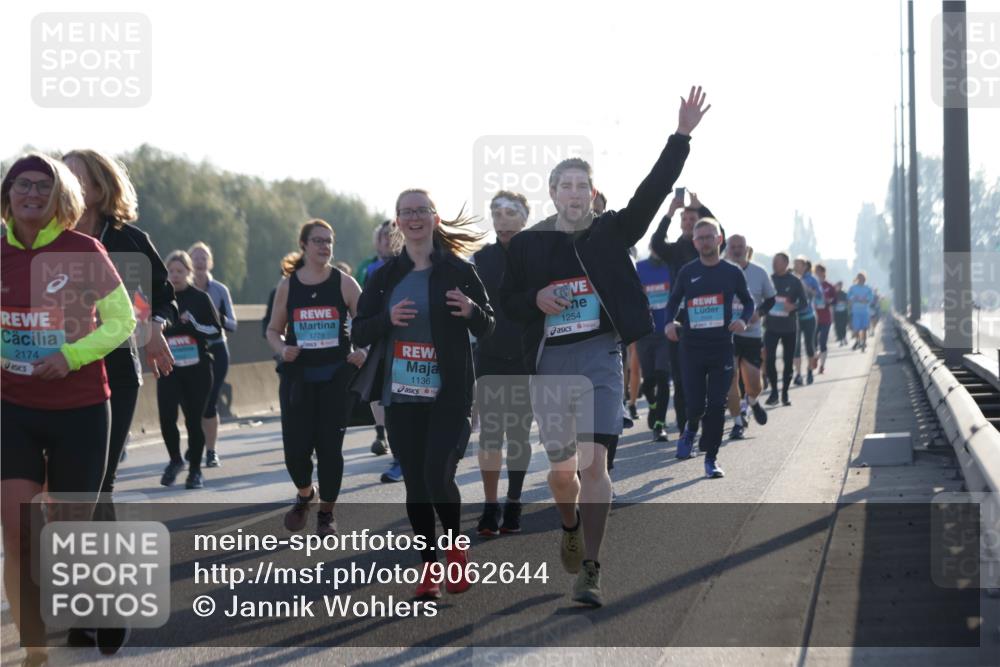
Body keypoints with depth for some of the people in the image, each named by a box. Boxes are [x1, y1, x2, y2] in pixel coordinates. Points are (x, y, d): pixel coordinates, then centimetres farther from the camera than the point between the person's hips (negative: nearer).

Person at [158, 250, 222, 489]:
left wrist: (193, 324, -16)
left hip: (197, 370, -1)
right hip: (168, 369, 1)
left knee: (194, 419, 1)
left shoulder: (200, 298, 1)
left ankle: (195, 469, 16)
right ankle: (175, 460, 17)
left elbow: (216, 330, -2)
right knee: (166, 418, -9)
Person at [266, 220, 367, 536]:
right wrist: (281, 350, -8)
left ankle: (327, 511, 16)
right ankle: (304, 493, 29)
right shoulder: (288, 285, 5)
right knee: (295, 444, -3)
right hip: (297, 376, 1)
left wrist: (363, 351, -15)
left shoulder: (344, 283, 0)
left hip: (336, 374, -1)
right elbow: (274, 329, 12)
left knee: (330, 445, -1)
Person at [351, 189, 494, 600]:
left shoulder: (459, 271, 0)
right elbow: (358, 334, 5)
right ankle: (429, 568, 16)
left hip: (450, 396, -3)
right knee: (415, 483, 5)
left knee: (438, 476, -15)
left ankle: (455, 547, 12)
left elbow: (488, 331, 4)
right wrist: (388, 319, -15)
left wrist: (472, 311, -18)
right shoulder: (385, 276, 7)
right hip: (401, 396, 3)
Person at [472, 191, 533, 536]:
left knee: (519, 433, 7)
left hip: (526, 359, -1)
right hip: (490, 358, 1)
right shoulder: (481, 258, 3)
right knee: (490, 432, -4)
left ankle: (513, 504, 17)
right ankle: (490, 508, 0)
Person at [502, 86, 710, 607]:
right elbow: (506, 303, 13)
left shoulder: (611, 233, 4)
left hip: (600, 358, -1)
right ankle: (571, 526, 42)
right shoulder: (528, 245, 6)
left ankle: (589, 572, -10)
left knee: (593, 462, -13)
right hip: (548, 363, 1)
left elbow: (653, 191, -5)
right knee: (562, 469, 7)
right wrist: (536, 301, -9)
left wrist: (682, 137, -13)